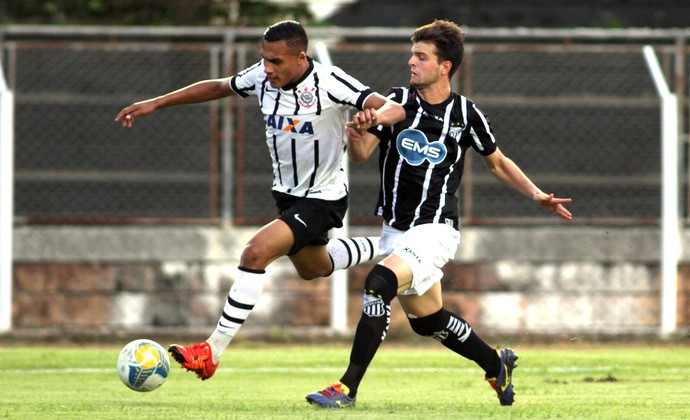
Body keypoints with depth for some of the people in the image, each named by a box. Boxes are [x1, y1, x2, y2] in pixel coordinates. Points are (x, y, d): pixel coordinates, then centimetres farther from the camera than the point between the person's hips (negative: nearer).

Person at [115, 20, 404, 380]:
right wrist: (155, 104, 8)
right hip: (287, 193, 8)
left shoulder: (329, 84, -27)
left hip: (322, 199, -8)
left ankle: (213, 350, -22)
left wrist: (374, 117, -57)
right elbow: (218, 87, 10)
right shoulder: (262, 77, -9)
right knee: (312, 268, 29)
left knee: (256, 252, -25)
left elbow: (393, 108, -33)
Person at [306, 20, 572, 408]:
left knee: (380, 282, -27)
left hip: (436, 230, -5)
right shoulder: (397, 102, -1)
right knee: (426, 318, 16)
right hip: (397, 229, 5)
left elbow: (497, 162, 13)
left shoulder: (467, 115, -4)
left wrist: (537, 195, 2)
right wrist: (356, 135, -31)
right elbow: (361, 155, -8)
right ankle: (497, 365, 42)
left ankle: (348, 388, -27)